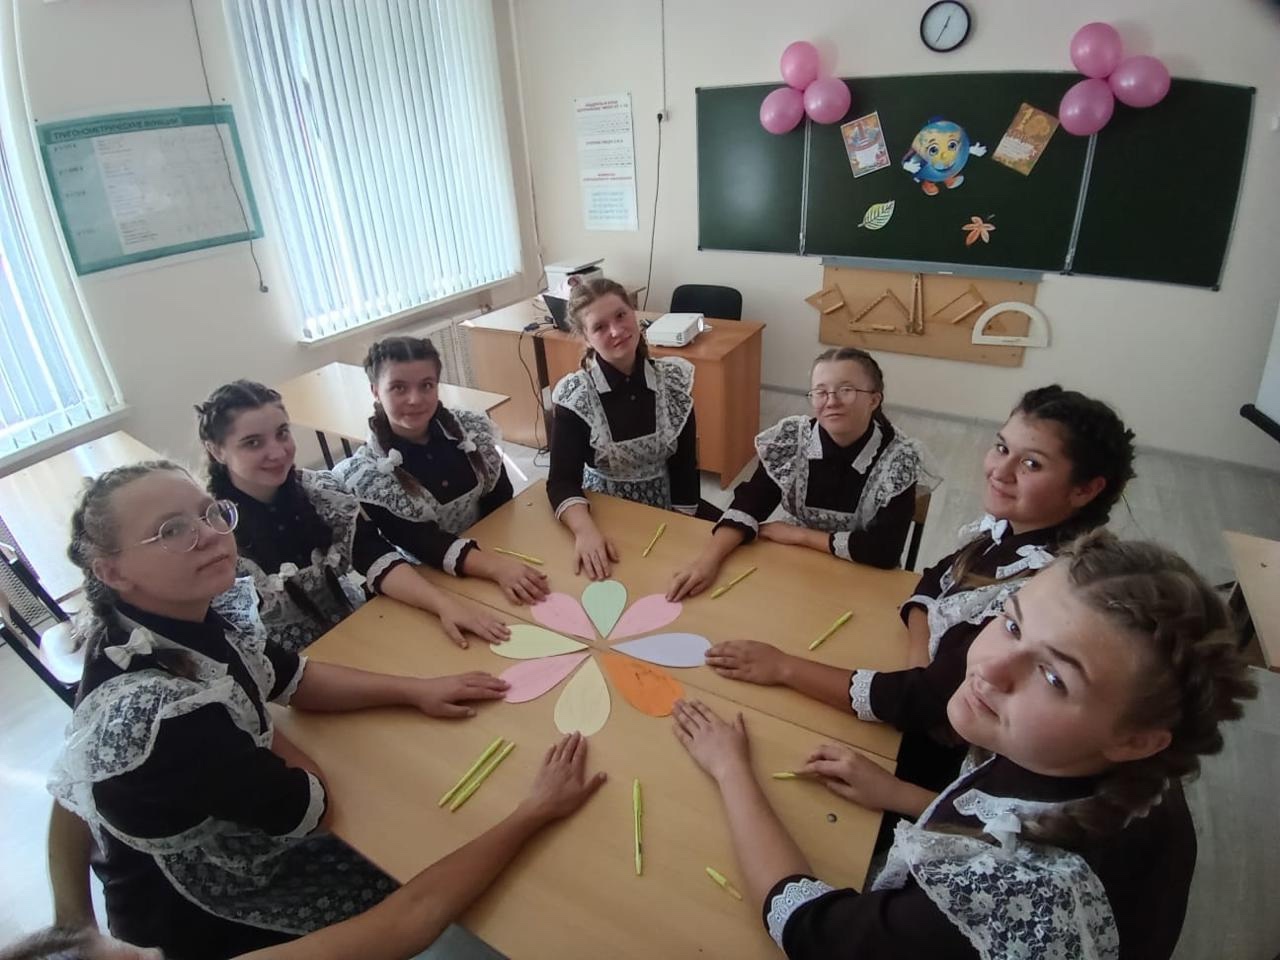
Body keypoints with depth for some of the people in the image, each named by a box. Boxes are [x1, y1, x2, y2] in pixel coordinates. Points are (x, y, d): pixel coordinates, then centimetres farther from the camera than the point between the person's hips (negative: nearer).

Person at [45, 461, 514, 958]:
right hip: (200, 912, -6)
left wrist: (414, 689, -10)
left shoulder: (192, 617, -14)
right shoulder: (151, 709, -39)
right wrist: (260, 728, -10)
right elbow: (308, 806, -26)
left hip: (235, 827, 6)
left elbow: (295, 678, -1)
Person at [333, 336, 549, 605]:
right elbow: (421, 543, -18)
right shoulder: (364, 475, -10)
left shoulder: (471, 429, -1)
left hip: (497, 550, 4)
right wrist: (497, 566, -33)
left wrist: (505, 563, -20)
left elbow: (502, 504, -1)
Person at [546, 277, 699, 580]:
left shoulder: (675, 379, -7)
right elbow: (562, 480, -20)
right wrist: (585, 530, -39)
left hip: (666, 512, 3)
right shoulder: (574, 395, -13)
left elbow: (685, 463, -2)